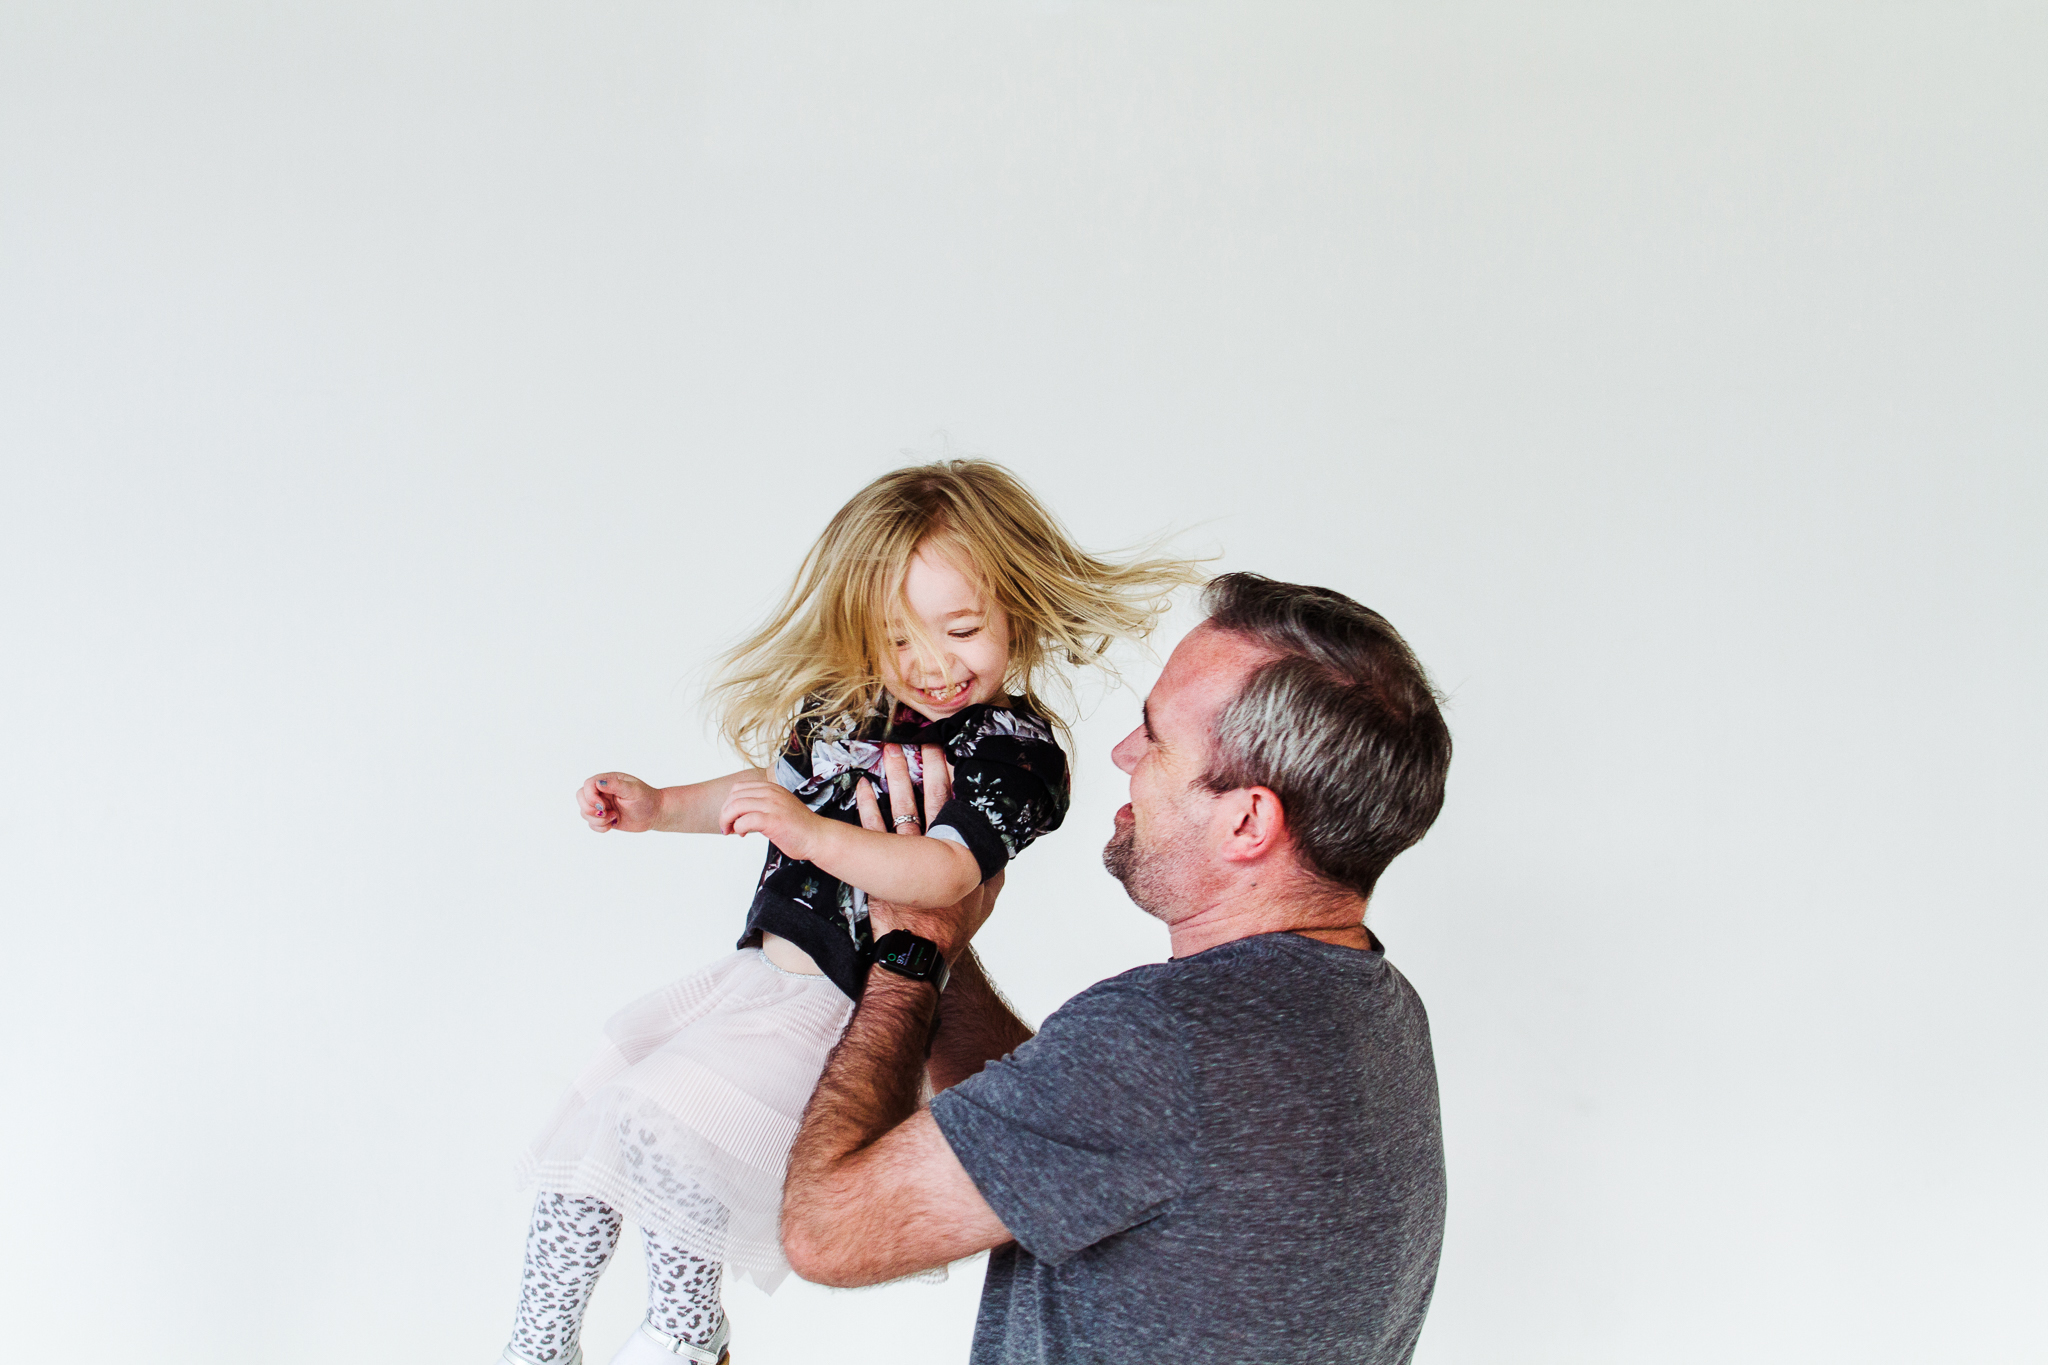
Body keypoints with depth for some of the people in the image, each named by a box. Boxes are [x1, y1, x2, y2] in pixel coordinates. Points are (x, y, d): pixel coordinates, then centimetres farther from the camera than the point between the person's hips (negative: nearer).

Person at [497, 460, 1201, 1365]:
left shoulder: (1013, 753, -13)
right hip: (754, 974, 9)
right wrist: (657, 806, 21)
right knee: (586, 1126, 11)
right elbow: (780, 789, 29)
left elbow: (948, 875, -27)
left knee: (666, 1126, -22)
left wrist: (810, 832, -37)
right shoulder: (860, 712, 11)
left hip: (836, 1005, -9)